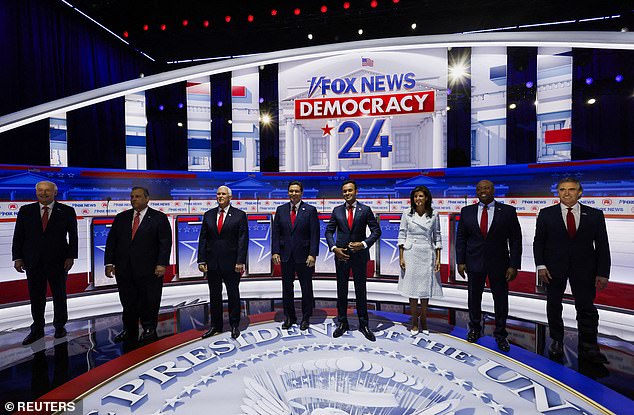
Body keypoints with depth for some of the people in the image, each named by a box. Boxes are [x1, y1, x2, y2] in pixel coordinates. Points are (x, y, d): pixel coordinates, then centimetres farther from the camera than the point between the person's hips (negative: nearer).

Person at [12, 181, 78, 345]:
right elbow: (18, 236, 6)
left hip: (58, 262, -2)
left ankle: (60, 326, 26)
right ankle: (37, 329, 23)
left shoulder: (66, 211, -2)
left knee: (59, 295, 10)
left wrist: (71, 256, -9)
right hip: (33, 262, 2)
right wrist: (17, 257, -1)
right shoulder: (25, 211, 5)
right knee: (36, 297, 9)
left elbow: (73, 236, -3)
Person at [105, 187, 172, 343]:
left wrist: (162, 264, -14)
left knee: (149, 302, 5)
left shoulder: (159, 218, -1)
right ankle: (129, 331, 26)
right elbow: (111, 241, 12)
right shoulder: (121, 218, 12)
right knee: (128, 303, 12)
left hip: (149, 270, -4)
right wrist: (109, 263, 4)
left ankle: (149, 330, 22)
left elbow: (165, 243, -6)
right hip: (124, 269, 4)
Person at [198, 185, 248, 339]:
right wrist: (201, 260, -1)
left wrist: (240, 261, -14)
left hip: (231, 262, -3)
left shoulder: (240, 215, -3)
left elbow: (243, 240, -7)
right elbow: (203, 239, 7)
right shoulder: (208, 215, 8)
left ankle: (234, 325, 22)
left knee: (233, 295, 8)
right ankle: (216, 325, 27)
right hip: (212, 263, 3)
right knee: (214, 295, 13)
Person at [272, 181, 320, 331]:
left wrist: (312, 254, -13)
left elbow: (315, 234, -6)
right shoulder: (281, 210, 7)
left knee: (306, 288, 8)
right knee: (287, 288, 11)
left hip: (304, 256, -2)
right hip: (285, 256, 3)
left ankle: (306, 318, 24)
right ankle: (289, 317, 26)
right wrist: (275, 252, -3)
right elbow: (276, 233, 6)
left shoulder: (310, 210, -2)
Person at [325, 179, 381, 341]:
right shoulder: (337, 210, 5)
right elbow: (329, 231, 6)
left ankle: (363, 324, 22)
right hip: (341, 255, 2)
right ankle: (342, 323, 24)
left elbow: (376, 231, -2)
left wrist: (364, 244, -15)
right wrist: (334, 248, -8)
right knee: (341, 290, 10)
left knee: (361, 290, 8)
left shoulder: (365, 210, -1)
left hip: (360, 255, -2)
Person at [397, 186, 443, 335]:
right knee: (412, 289, 5)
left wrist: (438, 258, 1)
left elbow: (437, 237, 5)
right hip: (411, 254, -1)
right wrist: (401, 257, -4)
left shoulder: (434, 214, 2)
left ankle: (423, 321, 25)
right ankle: (414, 322, 19)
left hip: (427, 255, 1)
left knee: (426, 289, 8)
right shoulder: (407, 214, 0)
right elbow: (401, 236, 1)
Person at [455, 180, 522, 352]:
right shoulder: (467, 211, 2)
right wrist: (460, 261, -2)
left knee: (501, 299, 8)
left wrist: (514, 265, -9)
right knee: (474, 298, 13)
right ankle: (475, 329, 33)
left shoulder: (508, 211, -3)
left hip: (499, 263, -1)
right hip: (474, 262, 1)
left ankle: (500, 334, 27)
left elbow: (515, 240, -3)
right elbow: (461, 238, 3)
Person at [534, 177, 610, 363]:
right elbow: (538, 242, 0)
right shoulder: (546, 214, -1)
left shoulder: (595, 215, 2)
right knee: (554, 306, 11)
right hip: (554, 268, 0)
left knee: (586, 308, 3)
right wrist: (540, 265, -8)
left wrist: (603, 273, -5)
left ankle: (588, 348, 16)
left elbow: (602, 246, 1)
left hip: (584, 269, 0)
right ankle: (557, 341, 27)